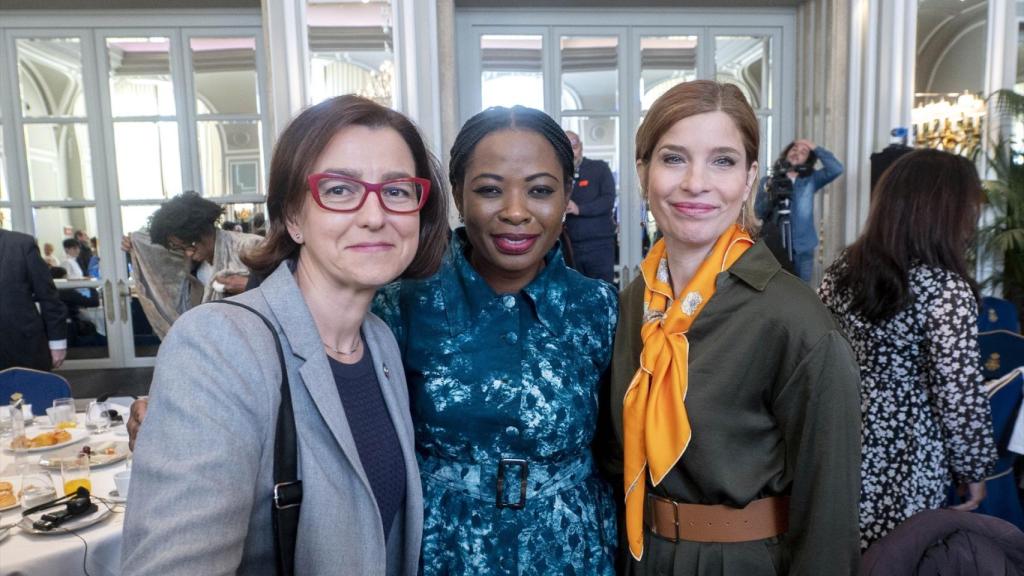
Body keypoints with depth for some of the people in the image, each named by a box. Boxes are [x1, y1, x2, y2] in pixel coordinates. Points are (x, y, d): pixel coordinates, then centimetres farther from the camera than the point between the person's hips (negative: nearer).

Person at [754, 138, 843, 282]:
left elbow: (836, 169, -7)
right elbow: (758, 213, -4)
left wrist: (816, 148, -1)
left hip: (803, 247, 2)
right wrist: (769, 193, -21)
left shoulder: (810, 180, 9)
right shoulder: (768, 181, 4)